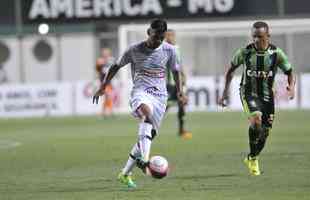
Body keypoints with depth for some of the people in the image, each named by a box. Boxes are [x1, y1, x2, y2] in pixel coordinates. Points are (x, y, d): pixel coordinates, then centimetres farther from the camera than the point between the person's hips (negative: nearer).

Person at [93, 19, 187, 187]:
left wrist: (180, 92, 8)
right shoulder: (134, 50, -1)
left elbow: (175, 71, 19)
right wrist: (103, 87, 10)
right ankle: (143, 159, -53)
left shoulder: (169, 50, 4)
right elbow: (116, 66, 11)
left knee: (148, 135, -1)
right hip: (141, 92, -3)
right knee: (147, 112, -38)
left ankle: (125, 174, 18)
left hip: (160, 96, 3)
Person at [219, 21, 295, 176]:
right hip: (248, 92, -3)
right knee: (256, 118, -29)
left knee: (265, 131, 6)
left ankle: (251, 158, 35)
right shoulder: (245, 52, -9)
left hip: (267, 95, 3)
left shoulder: (276, 53, -8)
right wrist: (226, 91, 0)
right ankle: (253, 161, -15)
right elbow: (231, 69, 6)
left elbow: (289, 72, -1)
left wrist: (291, 86, -22)